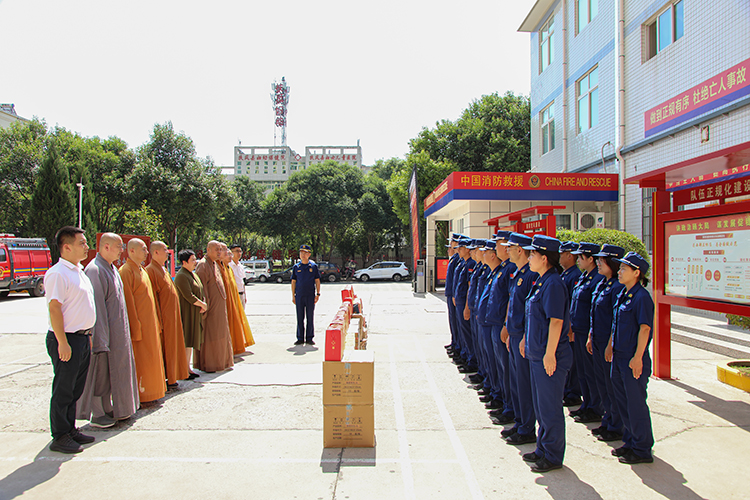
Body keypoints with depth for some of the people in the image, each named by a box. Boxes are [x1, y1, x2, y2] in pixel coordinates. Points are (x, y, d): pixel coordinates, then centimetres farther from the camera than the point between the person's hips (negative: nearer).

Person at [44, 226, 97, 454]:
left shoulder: (79, 271, 14)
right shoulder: (57, 273, -15)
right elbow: (54, 308, -20)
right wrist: (62, 343, -22)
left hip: (82, 338, 9)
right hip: (67, 340, -9)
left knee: (75, 389, 16)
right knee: (63, 390, 2)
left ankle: (70, 430, 28)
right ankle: (60, 437, 13)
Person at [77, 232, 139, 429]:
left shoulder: (112, 269, 13)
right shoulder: (95, 269, -17)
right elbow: (96, 305, -20)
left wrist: (124, 330, 18)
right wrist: (100, 337, -21)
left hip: (118, 330, 9)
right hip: (104, 330, -9)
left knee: (116, 369, 14)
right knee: (100, 371, 1)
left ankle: (108, 409, 25)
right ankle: (97, 414, 12)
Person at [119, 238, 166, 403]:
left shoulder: (142, 270, 15)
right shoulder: (126, 271, -13)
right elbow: (127, 301, -18)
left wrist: (156, 322, 16)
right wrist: (135, 327, -20)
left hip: (149, 323, 9)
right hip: (138, 324, -9)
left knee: (150, 357, 13)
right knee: (140, 360, -2)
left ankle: (148, 391, 21)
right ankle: (140, 395, 7)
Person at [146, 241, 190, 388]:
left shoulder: (163, 269, 17)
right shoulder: (151, 270, -14)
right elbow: (152, 296, -18)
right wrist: (158, 320, -21)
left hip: (172, 315, 9)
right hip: (163, 316, -9)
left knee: (171, 346, 12)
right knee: (164, 347, -2)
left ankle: (170, 378, 19)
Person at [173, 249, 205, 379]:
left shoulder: (192, 274, 13)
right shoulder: (181, 276, -16)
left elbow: (199, 291, 18)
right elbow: (189, 296, -22)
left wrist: (203, 305, 1)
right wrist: (202, 305, -11)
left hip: (195, 313, 9)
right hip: (187, 313, -9)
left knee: (190, 342, 13)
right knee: (186, 342, -4)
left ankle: (187, 368, 20)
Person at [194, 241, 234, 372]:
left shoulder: (215, 264, 15)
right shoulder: (203, 265, -14)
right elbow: (201, 287, -19)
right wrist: (205, 305, -22)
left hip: (219, 306, 9)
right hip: (210, 307, -9)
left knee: (220, 334, 14)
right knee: (208, 335, -2)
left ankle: (219, 361, 24)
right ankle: (206, 365, 7)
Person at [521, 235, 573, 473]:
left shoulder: (553, 284, -19)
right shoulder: (541, 282, 11)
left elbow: (556, 321, -23)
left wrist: (550, 354, -23)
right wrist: (526, 339, 21)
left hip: (549, 357, -10)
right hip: (537, 354, 10)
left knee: (550, 407, 3)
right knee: (540, 405, 19)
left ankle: (553, 456, 17)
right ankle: (543, 449, 32)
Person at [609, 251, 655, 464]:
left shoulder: (642, 297, -16)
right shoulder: (623, 295, 11)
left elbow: (644, 329, -20)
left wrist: (637, 357, -23)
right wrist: (610, 345, 19)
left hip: (634, 360, -9)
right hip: (619, 357, 9)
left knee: (636, 403, 1)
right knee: (623, 401, 16)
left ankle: (642, 450, 15)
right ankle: (630, 442, 30)